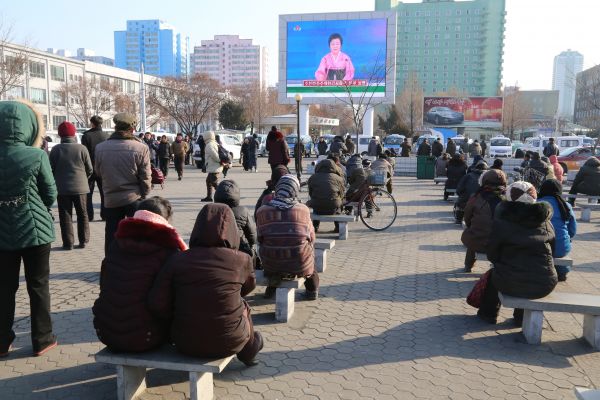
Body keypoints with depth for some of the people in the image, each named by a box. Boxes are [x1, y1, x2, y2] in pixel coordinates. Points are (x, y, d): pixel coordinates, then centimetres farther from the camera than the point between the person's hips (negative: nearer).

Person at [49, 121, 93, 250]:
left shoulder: (56, 149, -4)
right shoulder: (81, 148, -6)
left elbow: (51, 169, 1)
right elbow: (90, 169, -2)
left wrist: (56, 182, 17)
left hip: (62, 188, 0)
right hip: (80, 187, 0)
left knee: (65, 216, 6)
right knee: (82, 215, 12)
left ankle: (68, 243, 6)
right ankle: (83, 240, 14)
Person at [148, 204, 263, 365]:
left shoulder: (178, 260, -10)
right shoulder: (241, 260, -11)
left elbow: (157, 303, -13)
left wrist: (180, 317, 6)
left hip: (185, 343, 2)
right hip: (229, 343, -1)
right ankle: (248, 351, 52)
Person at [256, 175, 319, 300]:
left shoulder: (262, 211, -5)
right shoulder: (303, 209, -6)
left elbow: (260, 239, 7)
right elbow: (311, 238, 5)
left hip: (271, 267, 1)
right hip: (300, 266, -1)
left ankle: (271, 287, 41)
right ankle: (312, 289, 38)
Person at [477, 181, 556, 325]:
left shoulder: (501, 222, -7)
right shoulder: (546, 223, 3)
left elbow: (492, 255, -1)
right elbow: (551, 250, 14)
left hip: (510, 284, -3)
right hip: (545, 285, 3)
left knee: (493, 274, 29)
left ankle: (489, 313, 40)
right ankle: (522, 317, 40)